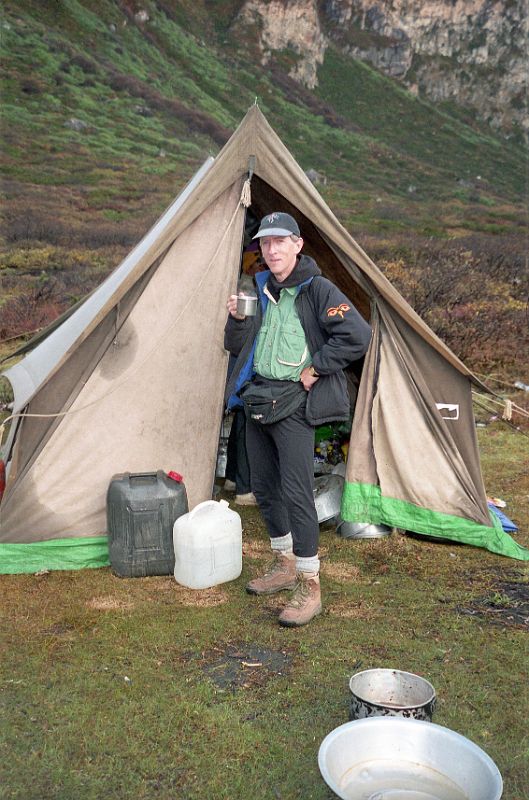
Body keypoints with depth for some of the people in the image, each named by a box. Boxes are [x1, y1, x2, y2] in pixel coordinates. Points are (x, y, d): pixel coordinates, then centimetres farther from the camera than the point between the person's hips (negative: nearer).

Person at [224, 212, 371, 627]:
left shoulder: (318, 290, -10)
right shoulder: (260, 289, 11)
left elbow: (357, 336, -20)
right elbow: (236, 347, 14)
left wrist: (314, 369, -15)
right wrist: (238, 319, -6)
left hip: (293, 403, -8)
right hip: (257, 398, 8)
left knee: (296, 492, -10)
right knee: (264, 486, 14)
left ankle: (310, 588, 4)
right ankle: (285, 566, 32)